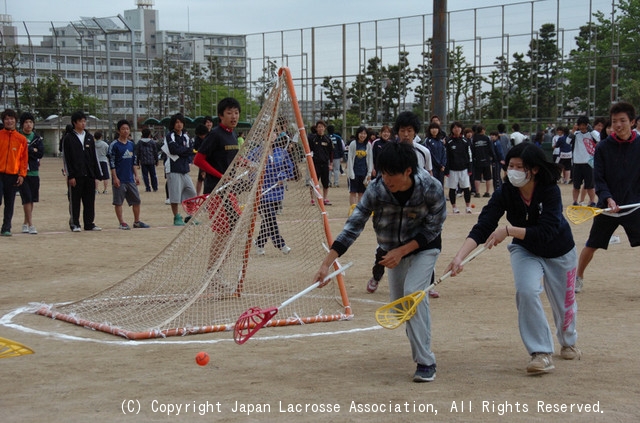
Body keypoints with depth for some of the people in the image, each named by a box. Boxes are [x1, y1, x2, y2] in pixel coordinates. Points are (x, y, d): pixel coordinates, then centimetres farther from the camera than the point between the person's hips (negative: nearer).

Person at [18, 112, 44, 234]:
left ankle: (25, 223, 23)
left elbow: (41, 153, -2)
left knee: (32, 199, 9)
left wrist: (27, 148, -8)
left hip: (34, 172, 4)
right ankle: (30, 225, -9)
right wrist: (32, 151, -9)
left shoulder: (38, 138, 10)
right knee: (27, 198, -10)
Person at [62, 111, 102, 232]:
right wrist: (70, 176, -11)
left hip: (89, 175, 4)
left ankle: (89, 223, 12)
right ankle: (75, 224, 7)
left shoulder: (89, 137, 13)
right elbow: (66, 158, -5)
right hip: (76, 175, -4)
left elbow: (94, 157, 14)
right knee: (75, 201, 0)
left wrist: (97, 175, 8)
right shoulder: (68, 138, -1)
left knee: (90, 201, 5)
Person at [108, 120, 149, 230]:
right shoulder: (114, 145, -7)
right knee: (118, 202, 0)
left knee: (136, 200, 8)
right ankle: (122, 223, 6)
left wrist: (136, 175, 12)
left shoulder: (131, 144, 11)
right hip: (119, 179, -6)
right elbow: (111, 163, -9)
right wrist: (115, 177, -14)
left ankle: (137, 221, 19)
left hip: (130, 179, 6)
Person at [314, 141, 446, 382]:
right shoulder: (376, 190, -25)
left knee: (413, 292, -24)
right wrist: (326, 264, -32)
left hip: (424, 247, -4)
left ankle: (426, 362, -18)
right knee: (398, 304, 9)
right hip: (394, 250, 4)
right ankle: (419, 348, 37)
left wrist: (402, 251, -26)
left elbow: (433, 228, -18)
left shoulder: (431, 189, -29)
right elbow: (353, 227, -26)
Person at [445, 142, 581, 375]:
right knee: (526, 291, -25)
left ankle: (568, 342, 46)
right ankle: (541, 353, -14)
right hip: (525, 251, 1)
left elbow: (545, 232, -39)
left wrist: (509, 230, -47)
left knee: (563, 303, 13)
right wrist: (459, 257, -47)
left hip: (559, 252, -1)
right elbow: (481, 229, -33)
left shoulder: (551, 191, -31)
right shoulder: (504, 194, -25)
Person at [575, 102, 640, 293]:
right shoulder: (603, 147, -4)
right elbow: (598, 179, -6)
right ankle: (578, 278, 29)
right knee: (591, 245, 9)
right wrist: (608, 198, -21)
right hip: (608, 205, 0)